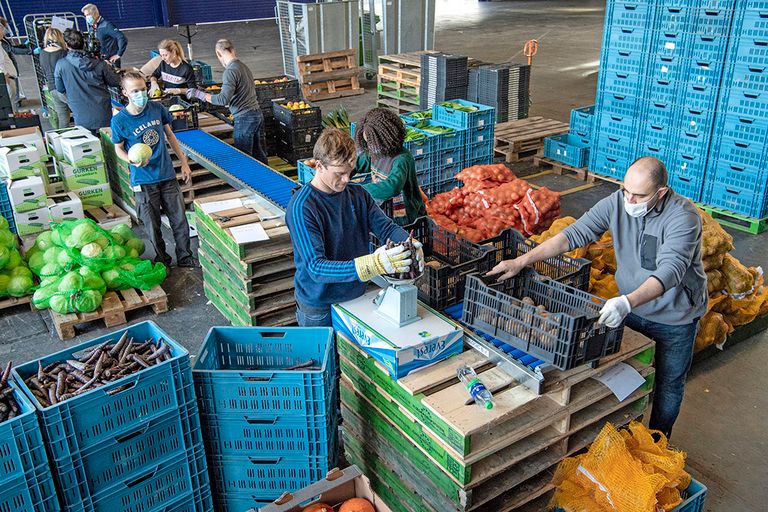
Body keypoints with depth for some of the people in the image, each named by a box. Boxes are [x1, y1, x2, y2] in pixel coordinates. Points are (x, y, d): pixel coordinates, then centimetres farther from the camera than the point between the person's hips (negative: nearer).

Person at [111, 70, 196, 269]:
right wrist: (133, 161, -19)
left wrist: (184, 162, 10)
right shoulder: (119, 120, -12)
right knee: (152, 225, 7)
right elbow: (119, 148, 2)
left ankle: (185, 257, 25)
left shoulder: (157, 108, -3)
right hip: (143, 180, -3)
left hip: (167, 175, 3)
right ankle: (162, 260, 28)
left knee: (180, 219, 7)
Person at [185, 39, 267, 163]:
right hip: (257, 114, 8)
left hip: (244, 118, -8)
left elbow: (223, 100, -23)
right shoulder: (243, 66, 10)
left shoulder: (230, 71, -16)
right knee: (259, 154, 17)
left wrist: (199, 94, -15)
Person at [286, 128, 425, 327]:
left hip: (358, 296, 6)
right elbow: (316, 267, -30)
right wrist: (372, 265, -42)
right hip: (319, 309, -5)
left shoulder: (358, 195, -3)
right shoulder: (301, 207, -23)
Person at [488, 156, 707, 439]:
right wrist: (522, 261, -26)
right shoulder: (617, 202, -15)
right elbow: (575, 234, -18)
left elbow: (669, 271, -40)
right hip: (631, 307, 4)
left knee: (669, 385, 15)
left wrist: (628, 302, -57)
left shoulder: (683, 217, -29)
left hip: (675, 318, -4)